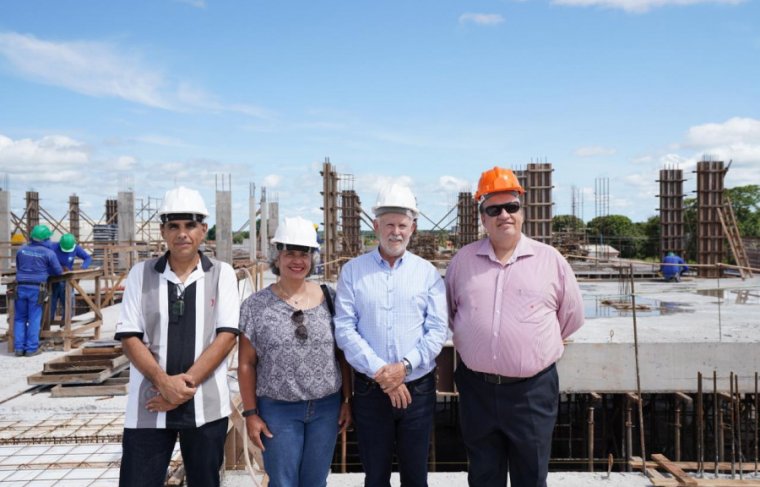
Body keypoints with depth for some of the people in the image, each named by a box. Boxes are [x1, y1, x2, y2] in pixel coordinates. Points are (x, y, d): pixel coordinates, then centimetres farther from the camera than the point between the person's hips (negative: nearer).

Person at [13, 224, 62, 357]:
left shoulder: (21, 250, 8)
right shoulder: (49, 253, -5)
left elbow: (19, 268, 21)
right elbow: (58, 272, 3)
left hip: (21, 287, 3)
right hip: (36, 289, -3)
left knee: (20, 318, 12)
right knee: (34, 319, 3)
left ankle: (19, 348, 10)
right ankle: (31, 348, 5)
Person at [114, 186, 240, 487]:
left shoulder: (222, 274, 0)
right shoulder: (141, 274, 3)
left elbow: (227, 335, -7)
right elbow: (129, 337, -2)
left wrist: (188, 383, -15)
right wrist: (164, 382, -16)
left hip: (206, 405, 0)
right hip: (147, 406, 1)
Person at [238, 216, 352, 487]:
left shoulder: (329, 298, 0)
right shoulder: (256, 305, -4)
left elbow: (342, 355, 5)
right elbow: (246, 364, -1)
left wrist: (347, 399, 3)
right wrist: (250, 412, -3)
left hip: (327, 407, 2)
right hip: (277, 410, -2)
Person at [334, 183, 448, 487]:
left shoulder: (427, 273, 2)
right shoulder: (352, 271, 0)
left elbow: (438, 330, -3)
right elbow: (344, 328, -6)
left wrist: (405, 365, -17)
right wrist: (379, 372, -15)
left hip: (418, 388, 0)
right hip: (370, 389, 0)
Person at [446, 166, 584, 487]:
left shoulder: (550, 260, -1)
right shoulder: (463, 260, 3)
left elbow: (572, 316, 8)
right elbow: (448, 313, 16)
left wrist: (539, 344, 11)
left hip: (533, 389, -1)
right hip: (477, 388, 2)